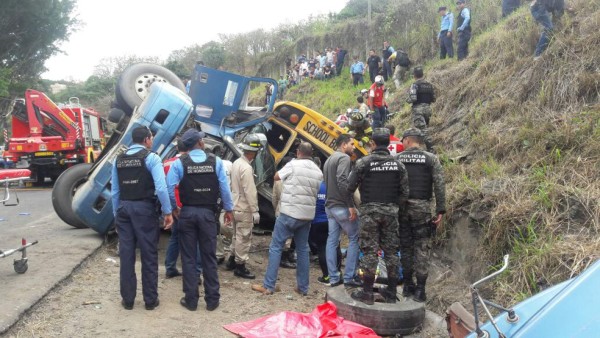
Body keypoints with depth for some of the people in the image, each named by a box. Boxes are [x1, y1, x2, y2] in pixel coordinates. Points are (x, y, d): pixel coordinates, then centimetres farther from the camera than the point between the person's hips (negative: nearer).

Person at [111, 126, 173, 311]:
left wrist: (116, 212, 16)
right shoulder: (151, 157, -7)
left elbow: (114, 190, 9)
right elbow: (161, 187, -16)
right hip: (144, 208, -5)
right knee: (148, 254, 4)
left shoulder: (119, 159, 10)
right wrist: (167, 212, -11)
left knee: (126, 254, 10)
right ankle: (150, 300, 11)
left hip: (124, 208, 5)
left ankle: (127, 299, 18)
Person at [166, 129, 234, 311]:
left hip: (187, 213, 0)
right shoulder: (215, 161, -3)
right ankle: (212, 300, 15)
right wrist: (228, 209, 6)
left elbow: (169, 187, -11)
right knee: (209, 257, 9)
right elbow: (224, 187, -4)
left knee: (188, 258, 8)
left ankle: (191, 300, 14)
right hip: (208, 213, 1)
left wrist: (174, 207, 5)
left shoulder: (179, 163, -5)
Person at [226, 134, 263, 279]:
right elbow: (250, 192, -23)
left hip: (236, 206, 9)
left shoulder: (237, 163, 6)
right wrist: (255, 211, -18)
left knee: (237, 236, 21)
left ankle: (232, 260, 31)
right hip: (244, 209, -9)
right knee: (244, 238, 0)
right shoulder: (246, 168, -22)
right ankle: (240, 266, 8)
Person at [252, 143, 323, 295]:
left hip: (289, 213, -5)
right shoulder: (318, 171, 7)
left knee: (275, 247, 2)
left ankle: (268, 286, 1)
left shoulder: (293, 164, -7)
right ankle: (303, 287, 17)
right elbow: (317, 192, 11)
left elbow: (276, 177, 7)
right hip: (307, 215, 5)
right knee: (302, 250, 14)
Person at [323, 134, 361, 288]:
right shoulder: (344, 158, -11)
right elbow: (342, 182, -23)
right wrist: (351, 205, -22)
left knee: (332, 240, 8)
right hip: (342, 206, -9)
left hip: (329, 205, 9)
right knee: (354, 238, 1)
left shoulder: (328, 160, 19)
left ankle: (333, 278, 11)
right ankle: (349, 277, 1)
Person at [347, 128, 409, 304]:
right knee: (391, 251, 9)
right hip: (390, 211, 3)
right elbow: (404, 191, 6)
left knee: (370, 250, 0)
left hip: (370, 210, -3)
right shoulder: (397, 164, 5)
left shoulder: (364, 162, -5)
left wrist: (351, 204, 15)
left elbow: (350, 186, -3)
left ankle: (367, 293, 3)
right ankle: (391, 292, 17)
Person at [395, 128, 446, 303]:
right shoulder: (431, 159, 2)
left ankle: (407, 285, 18)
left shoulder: (396, 159, 4)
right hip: (422, 208, -1)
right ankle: (420, 289, 1)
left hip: (401, 207, 2)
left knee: (405, 245, 11)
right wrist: (440, 211, -2)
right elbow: (439, 186, -4)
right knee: (422, 247, 2)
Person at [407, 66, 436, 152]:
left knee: (423, 129, -8)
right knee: (423, 128, 18)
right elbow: (433, 99, 10)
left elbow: (413, 98, -18)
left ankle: (430, 148, -14)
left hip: (418, 109, -6)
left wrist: (407, 100, 2)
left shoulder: (415, 85, -11)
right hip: (427, 108, 6)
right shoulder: (429, 85, 8)